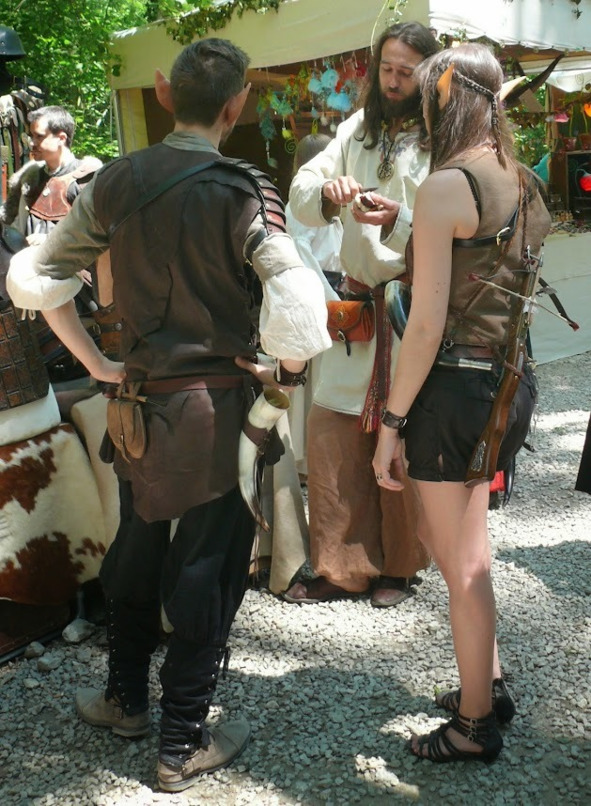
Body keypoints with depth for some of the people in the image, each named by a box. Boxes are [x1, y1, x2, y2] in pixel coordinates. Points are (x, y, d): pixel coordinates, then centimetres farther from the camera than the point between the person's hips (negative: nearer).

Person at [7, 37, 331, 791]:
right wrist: (284, 372, -8)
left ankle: (124, 698, 41)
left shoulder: (117, 180, 0)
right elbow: (298, 304, -27)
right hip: (217, 404, -4)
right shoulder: (243, 192, -14)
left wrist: (97, 363, 7)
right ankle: (183, 744, 23)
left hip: (139, 400, 5)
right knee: (205, 570, 9)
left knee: (135, 551, 22)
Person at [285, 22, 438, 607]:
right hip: (356, 302, 5)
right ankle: (343, 566, 16)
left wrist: (396, 218, -31)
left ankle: (399, 566, 21)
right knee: (330, 429, 3)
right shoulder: (358, 127, 11)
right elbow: (300, 195, 5)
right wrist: (327, 194, -16)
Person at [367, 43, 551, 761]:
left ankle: (476, 727, 25)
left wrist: (391, 421, -12)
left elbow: (427, 324, -18)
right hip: (512, 386, 8)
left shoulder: (446, 185, -15)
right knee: (444, 539, 24)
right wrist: (400, 226, 15)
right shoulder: (525, 186, 9)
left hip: (454, 389, -8)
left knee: (464, 566, 6)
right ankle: (489, 685, 37)